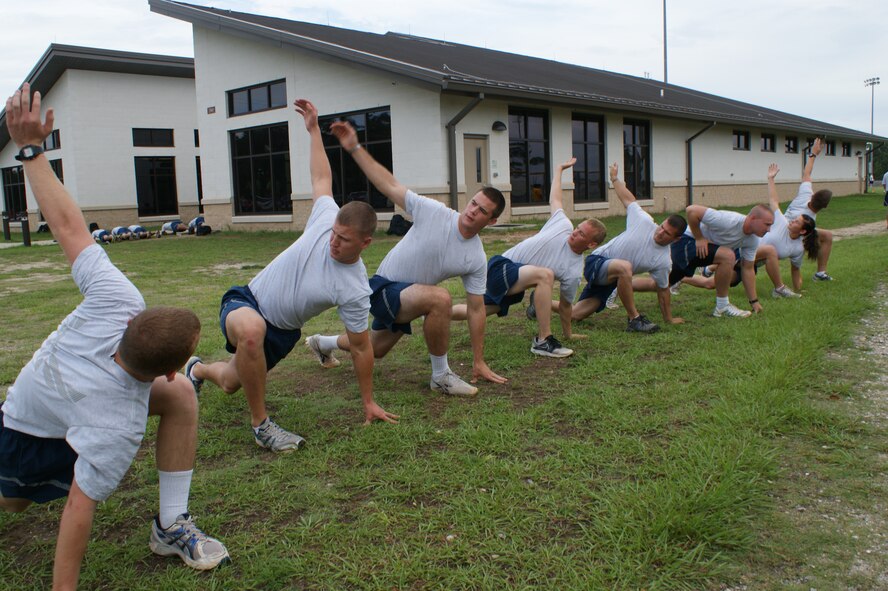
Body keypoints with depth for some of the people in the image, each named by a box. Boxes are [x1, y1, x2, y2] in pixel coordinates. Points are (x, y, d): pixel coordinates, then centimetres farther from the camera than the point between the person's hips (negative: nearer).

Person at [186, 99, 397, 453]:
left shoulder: (354, 290, -23)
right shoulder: (326, 220, -19)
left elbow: (361, 347, -13)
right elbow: (321, 179, 1)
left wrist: (368, 402, -8)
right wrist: (314, 130, 6)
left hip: (281, 333, 1)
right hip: (245, 303, -1)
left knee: (231, 383, 20)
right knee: (251, 329, -40)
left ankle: (198, 370, 61)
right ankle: (261, 424, -23)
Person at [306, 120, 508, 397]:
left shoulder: (476, 259, -9)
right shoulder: (434, 212, -20)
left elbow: (476, 310, -4)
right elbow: (389, 185, -14)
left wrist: (479, 362, -3)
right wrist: (354, 148, -18)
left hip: (404, 300, 6)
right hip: (382, 287, -6)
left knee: (376, 350, 26)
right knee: (440, 298, -35)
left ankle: (323, 343, 57)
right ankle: (441, 376, -16)